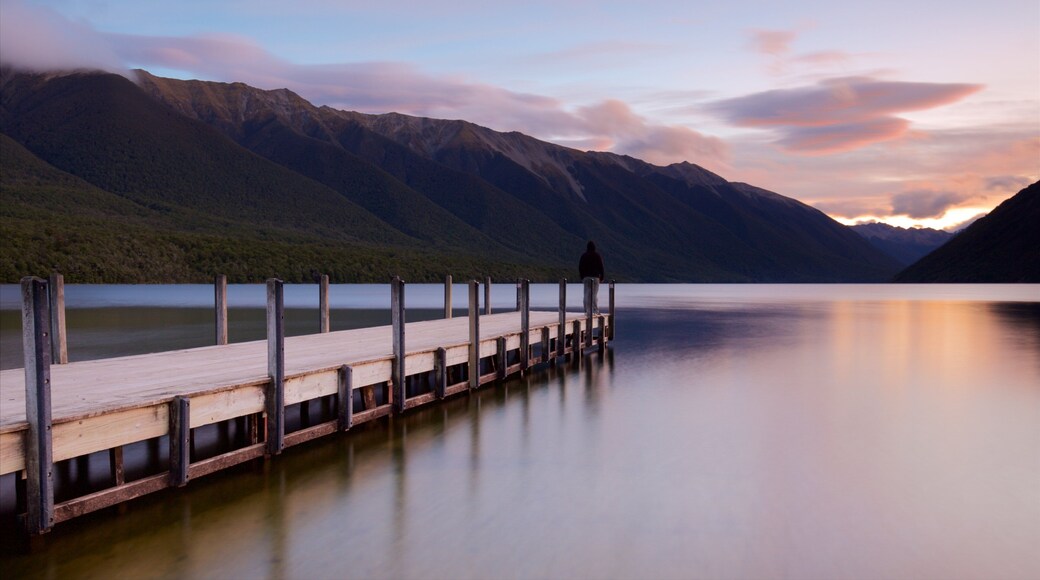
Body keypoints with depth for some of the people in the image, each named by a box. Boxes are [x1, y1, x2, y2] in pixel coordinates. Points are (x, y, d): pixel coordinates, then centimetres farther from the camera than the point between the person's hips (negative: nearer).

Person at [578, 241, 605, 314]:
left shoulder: (584, 256, 4)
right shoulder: (598, 256, -3)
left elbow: (580, 267, 5)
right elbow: (601, 267, -4)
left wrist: (582, 277, 13)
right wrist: (601, 277, 3)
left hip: (586, 277, 2)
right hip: (595, 277, -2)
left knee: (587, 295, 4)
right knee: (595, 294, 1)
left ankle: (587, 311, 1)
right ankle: (596, 311, -3)